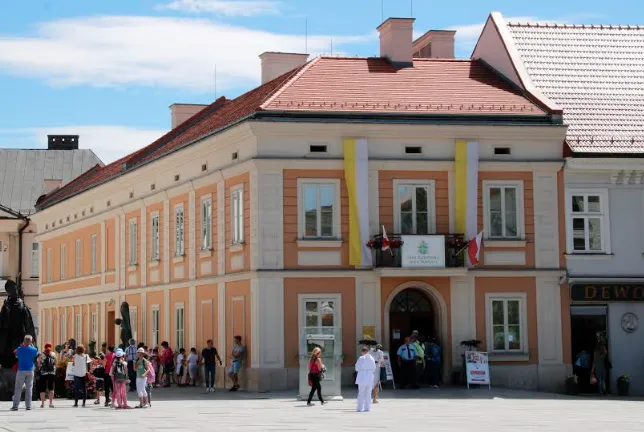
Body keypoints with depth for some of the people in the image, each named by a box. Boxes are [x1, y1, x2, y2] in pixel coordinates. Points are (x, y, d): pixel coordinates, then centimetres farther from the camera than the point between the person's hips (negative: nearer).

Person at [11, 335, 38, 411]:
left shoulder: (20, 349, -6)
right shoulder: (34, 350, -3)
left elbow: (16, 354, 15)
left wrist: (21, 345, 14)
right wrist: (32, 345, 17)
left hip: (21, 371, -1)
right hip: (30, 371, 1)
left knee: (18, 389, 2)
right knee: (29, 388, 6)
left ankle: (15, 406, -2)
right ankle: (28, 405, 1)